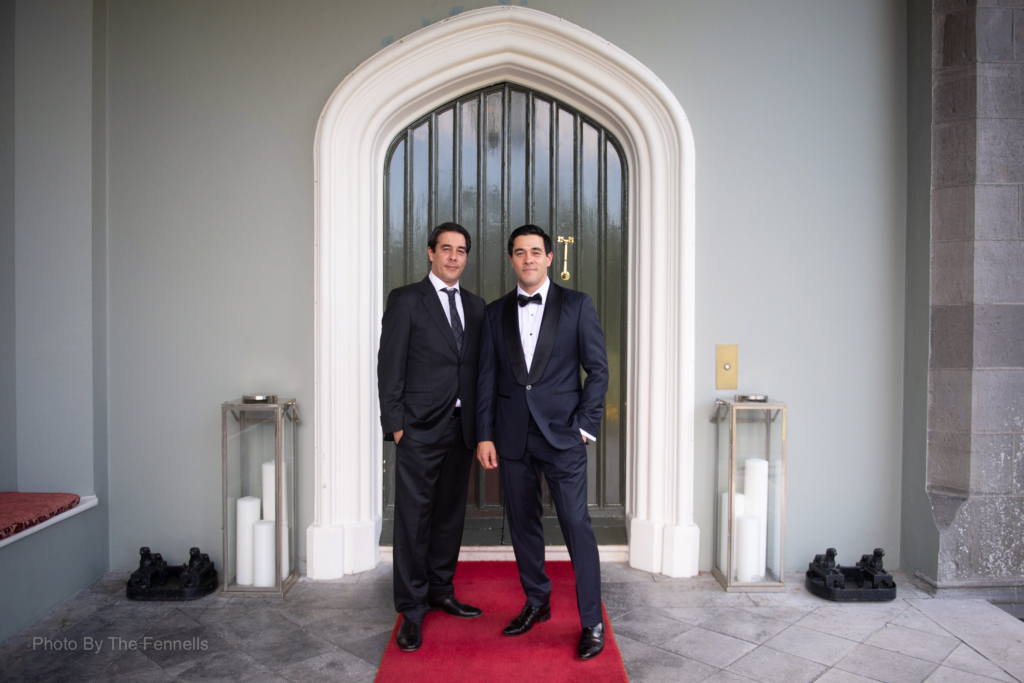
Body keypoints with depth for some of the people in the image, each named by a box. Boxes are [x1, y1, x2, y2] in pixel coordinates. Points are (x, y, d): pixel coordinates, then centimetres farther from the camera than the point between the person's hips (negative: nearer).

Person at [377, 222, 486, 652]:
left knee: (450, 514, 15)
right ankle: (411, 609, 12)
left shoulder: (475, 306, 12)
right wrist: (395, 423, -10)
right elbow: (390, 366, -5)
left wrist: (481, 424, 7)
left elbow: (479, 367, 13)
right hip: (420, 428, -5)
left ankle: (441, 591, 31)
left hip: (461, 427, 5)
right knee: (413, 518, 0)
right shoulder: (406, 300, -2)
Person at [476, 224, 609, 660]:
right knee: (522, 523, 12)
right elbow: (486, 378, 8)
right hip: (512, 436, 4)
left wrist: (585, 425, -6)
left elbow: (598, 369, 0)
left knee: (576, 524, -4)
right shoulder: (495, 313, 9)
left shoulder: (577, 305, 1)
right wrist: (484, 436, 3)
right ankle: (536, 604, 31)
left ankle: (592, 623, 11)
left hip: (562, 433, -3)